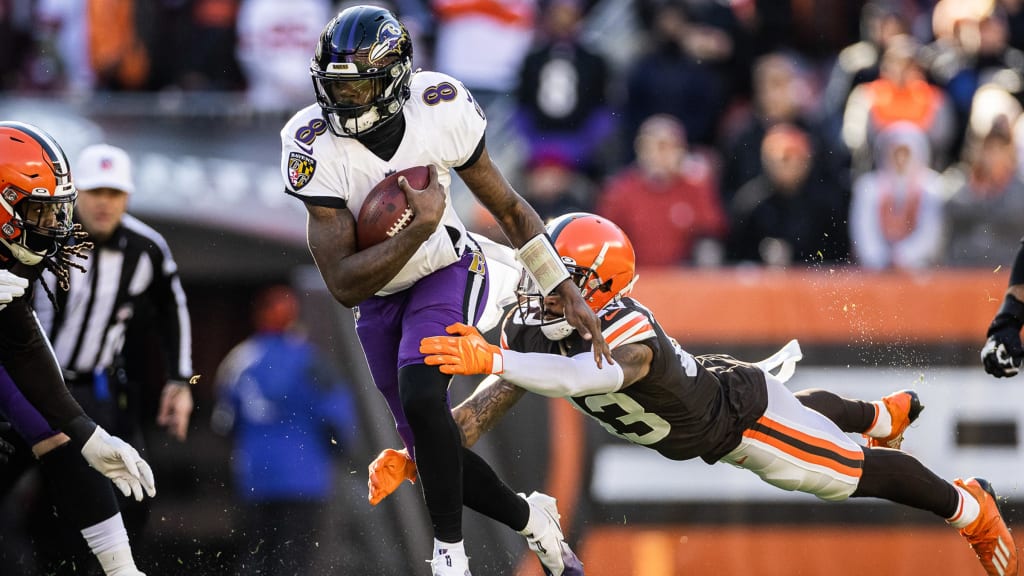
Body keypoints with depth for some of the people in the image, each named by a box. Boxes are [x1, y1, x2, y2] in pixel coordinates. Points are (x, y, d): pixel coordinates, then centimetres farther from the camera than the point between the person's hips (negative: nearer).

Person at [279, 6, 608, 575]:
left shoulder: (439, 110, -21)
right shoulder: (313, 147, -25)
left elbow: (507, 208, -5)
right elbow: (344, 284, -26)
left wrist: (568, 294, -4)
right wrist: (420, 228, -35)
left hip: (447, 273, -2)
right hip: (379, 297, 2)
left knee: (420, 395, -29)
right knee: (432, 453, 6)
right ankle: (530, 519, 33)